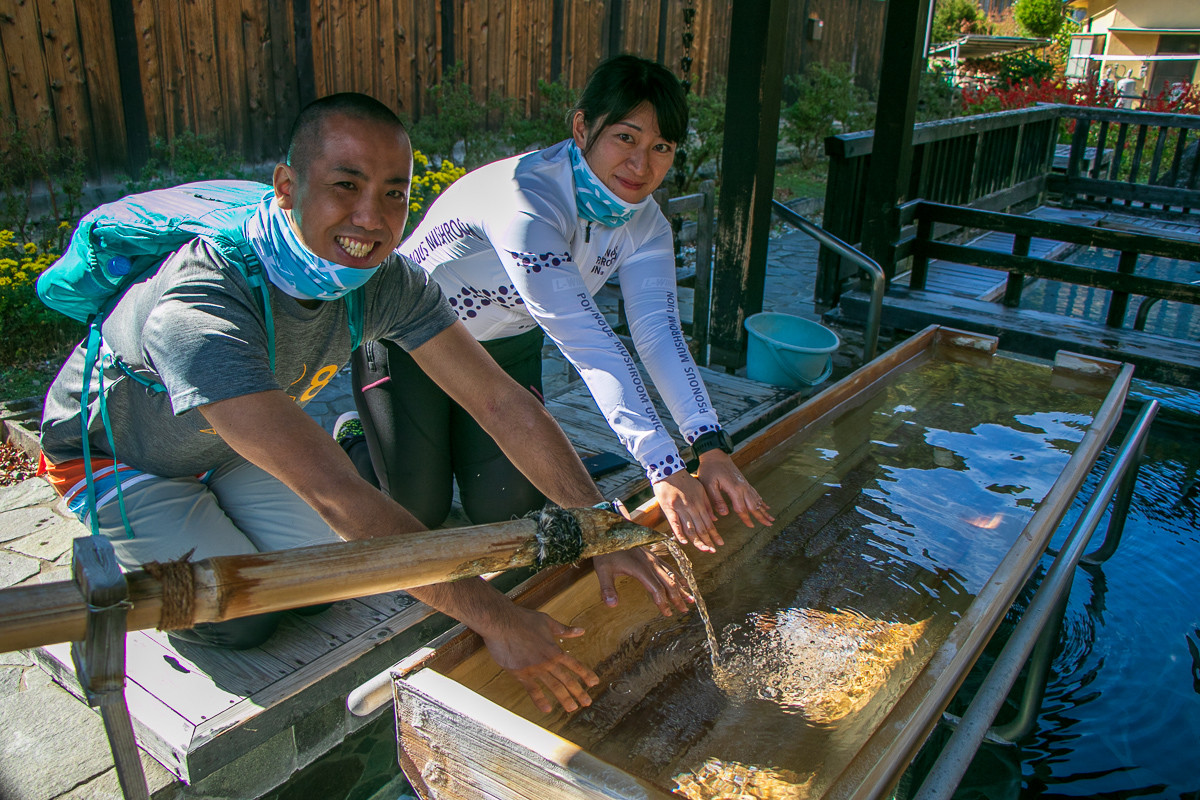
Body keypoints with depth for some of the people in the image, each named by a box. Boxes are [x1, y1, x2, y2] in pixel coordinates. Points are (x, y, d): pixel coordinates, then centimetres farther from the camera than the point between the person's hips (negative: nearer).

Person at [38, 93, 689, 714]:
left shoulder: (384, 280, -24)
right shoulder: (198, 312, -44)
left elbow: (501, 404, -24)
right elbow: (337, 495, -49)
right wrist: (496, 620, -48)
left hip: (229, 446, 5)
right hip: (113, 454, -5)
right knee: (238, 619, -13)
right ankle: (113, 560, 16)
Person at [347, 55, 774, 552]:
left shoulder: (645, 226, -14)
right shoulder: (528, 197, -37)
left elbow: (659, 331, -25)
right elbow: (586, 341, -44)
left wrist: (712, 448, -38)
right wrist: (664, 469, -47)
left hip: (508, 346, 6)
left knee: (506, 509, 1)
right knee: (416, 510, 1)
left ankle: (457, 436, 31)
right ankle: (354, 443, 31)